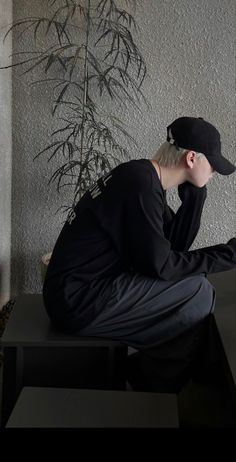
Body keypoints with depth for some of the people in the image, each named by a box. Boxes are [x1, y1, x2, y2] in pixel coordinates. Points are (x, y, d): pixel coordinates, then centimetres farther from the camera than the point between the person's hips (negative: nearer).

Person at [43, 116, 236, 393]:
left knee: (186, 288, 13)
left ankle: (146, 370, 18)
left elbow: (175, 244, 9)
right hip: (77, 303, -10)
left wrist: (195, 191, 2)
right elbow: (160, 264, -19)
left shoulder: (143, 176, 9)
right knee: (198, 292, -12)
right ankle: (158, 387, 6)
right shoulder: (141, 185, -21)